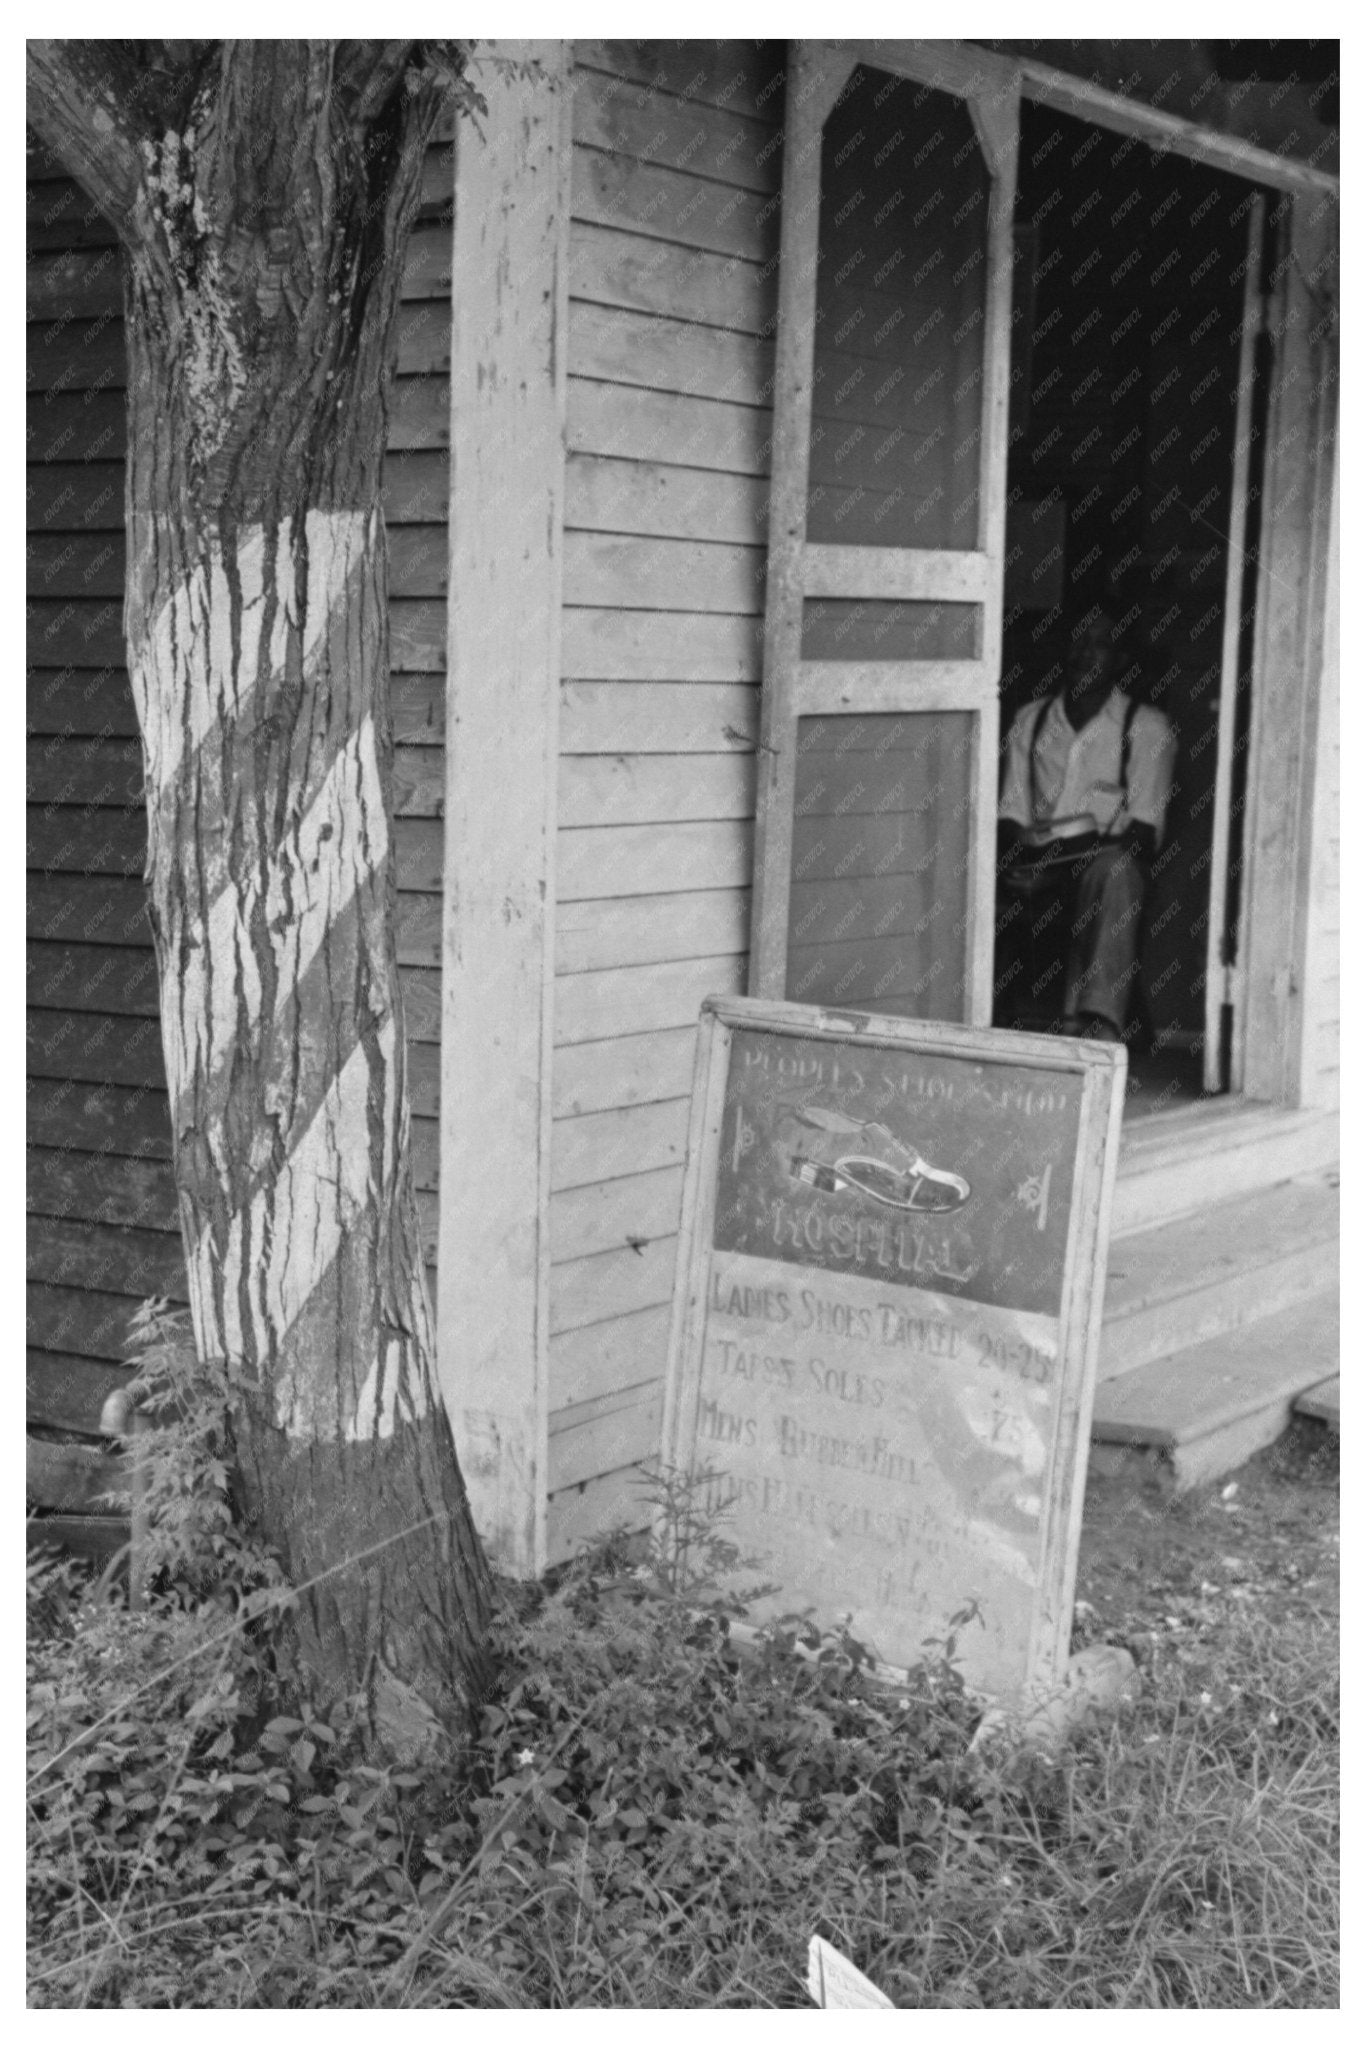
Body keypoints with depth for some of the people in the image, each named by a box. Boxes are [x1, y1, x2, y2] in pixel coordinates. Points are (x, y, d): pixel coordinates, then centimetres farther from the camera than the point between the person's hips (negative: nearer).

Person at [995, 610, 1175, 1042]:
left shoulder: (1147, 727, 12)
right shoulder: (1030, 719, 22)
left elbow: (1144, 826, 2)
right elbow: (1012, 813, 14)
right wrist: (1000, 860, -7)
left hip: (1108, 860, -2)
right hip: (1036, 865, 3)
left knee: (1114, 869, -39)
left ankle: (1097, 1020, -49)